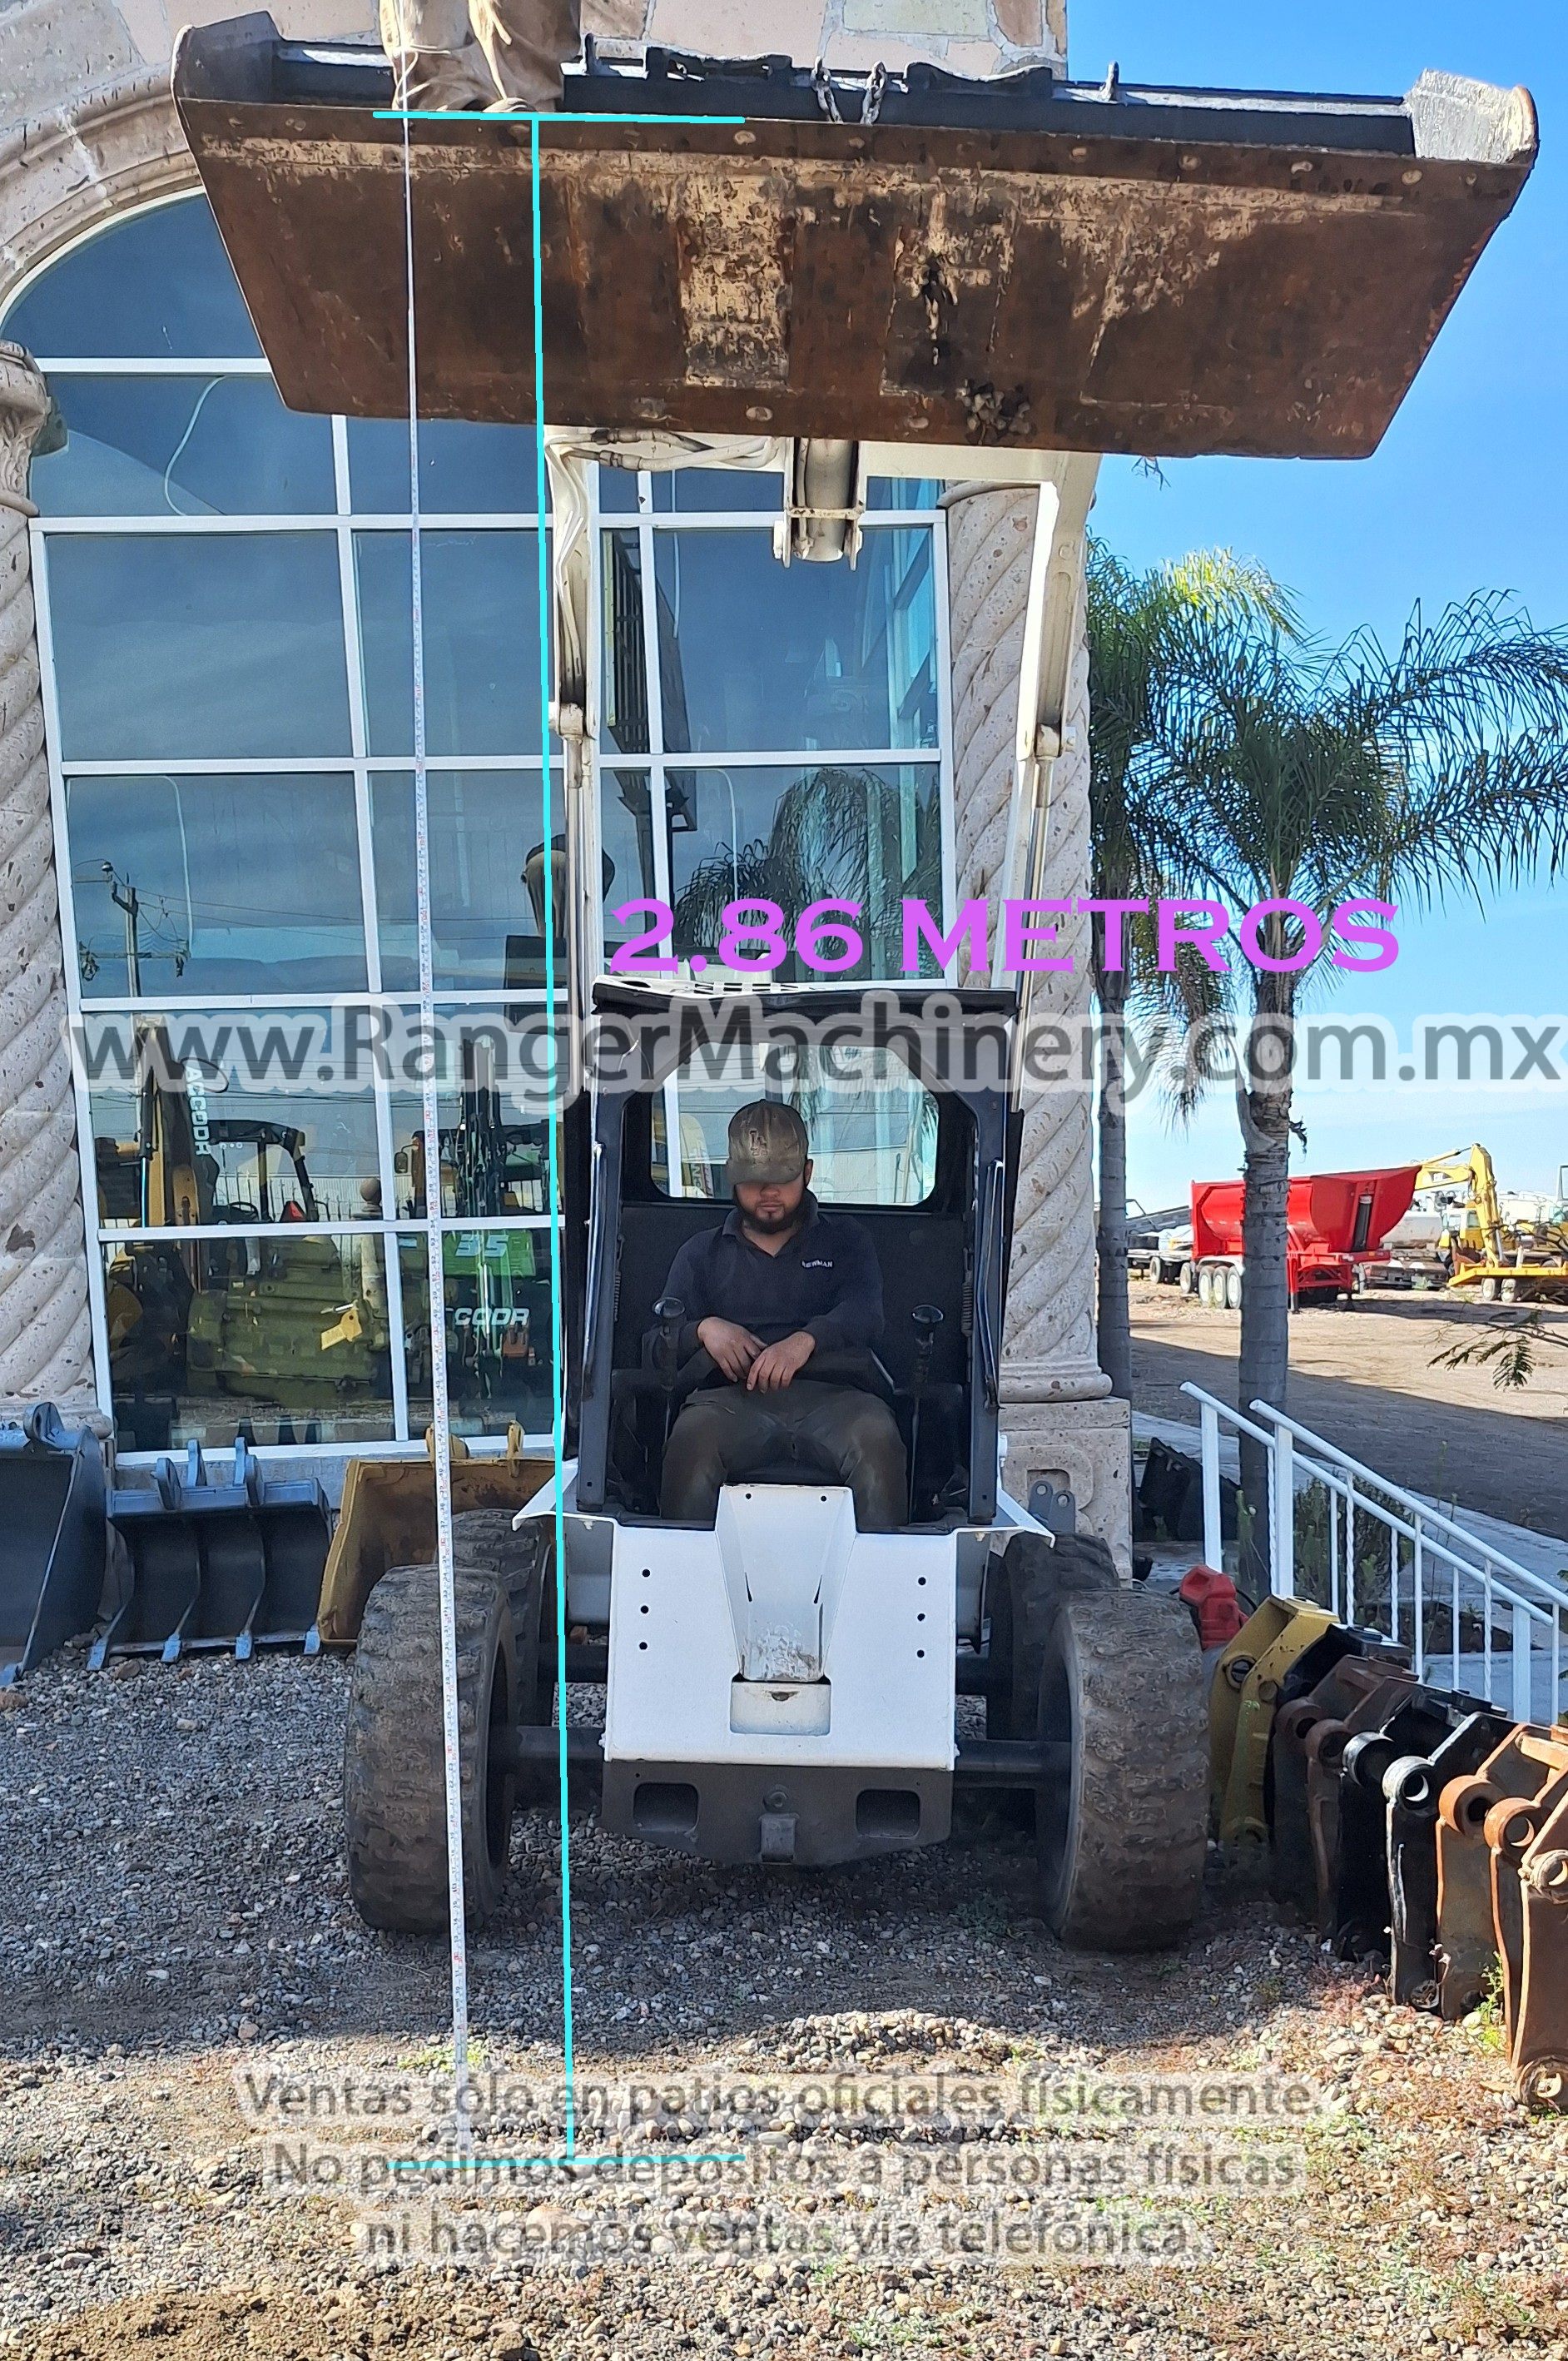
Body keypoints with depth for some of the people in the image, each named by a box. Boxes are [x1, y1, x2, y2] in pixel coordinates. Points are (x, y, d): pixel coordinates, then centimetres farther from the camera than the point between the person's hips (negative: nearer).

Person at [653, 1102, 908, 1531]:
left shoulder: (845, 1240, 24)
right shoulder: (702, 1252, 27)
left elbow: (864, 1314, 3)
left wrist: (806, 1340, -18)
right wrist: (703, 1329, -7)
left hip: (830, 1396, 0)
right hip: (734, 1400, 0)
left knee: (877, 1437, -35)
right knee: (693, 1438, -35)